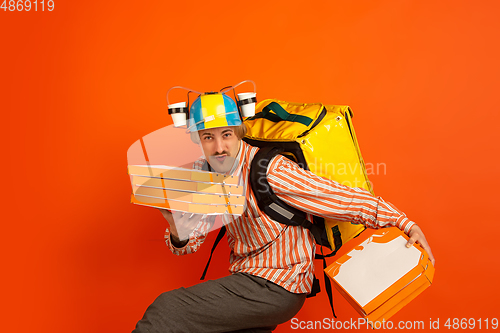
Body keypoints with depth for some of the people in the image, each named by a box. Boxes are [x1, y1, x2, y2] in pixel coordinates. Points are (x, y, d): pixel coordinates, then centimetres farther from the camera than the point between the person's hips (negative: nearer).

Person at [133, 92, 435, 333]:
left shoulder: (268, 169, -21)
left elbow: (341, 198, -19)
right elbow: (188, 244, 4)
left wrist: (406, 223, -20)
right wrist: (178, 233, -19)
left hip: (278, 287, -7)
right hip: (247, 279, 7)